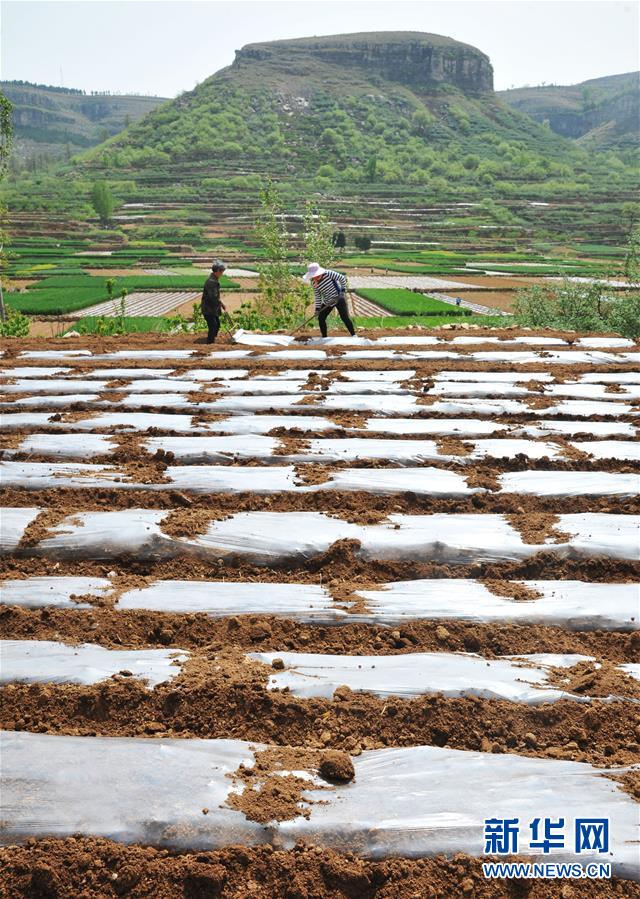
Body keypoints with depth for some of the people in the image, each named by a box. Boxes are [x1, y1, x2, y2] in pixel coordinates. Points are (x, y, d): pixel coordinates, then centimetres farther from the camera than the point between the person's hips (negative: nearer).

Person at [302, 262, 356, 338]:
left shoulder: (328, 273, -21)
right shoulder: (313, 282, -6)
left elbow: (342, 278, -15)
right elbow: (317, 296, 1)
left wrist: (343, 290, -22)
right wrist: (317, 308, -4)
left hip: (339, 299, -6)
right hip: (327, 302, 6)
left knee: (345, 317, -14)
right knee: (321, 318, 1)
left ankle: (354, 336, -7)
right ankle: (324, 337, 15)